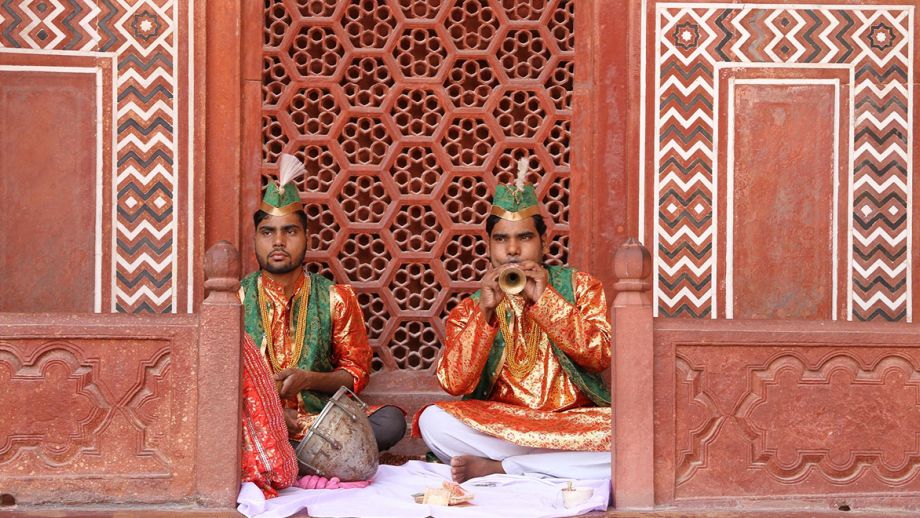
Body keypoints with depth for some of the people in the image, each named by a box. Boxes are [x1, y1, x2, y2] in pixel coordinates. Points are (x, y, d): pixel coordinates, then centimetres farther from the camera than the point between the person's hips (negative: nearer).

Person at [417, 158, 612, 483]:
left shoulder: (579, 286, 7)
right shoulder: (470, 308, 7)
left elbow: (601, 355, -8)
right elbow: (454, 384, -7)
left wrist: (544, 299, -13)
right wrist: (485, 310, -15)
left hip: (571, 421, 0)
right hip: (498, 424, 0)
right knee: (433, 420, -26)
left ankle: (496, 466, -22)